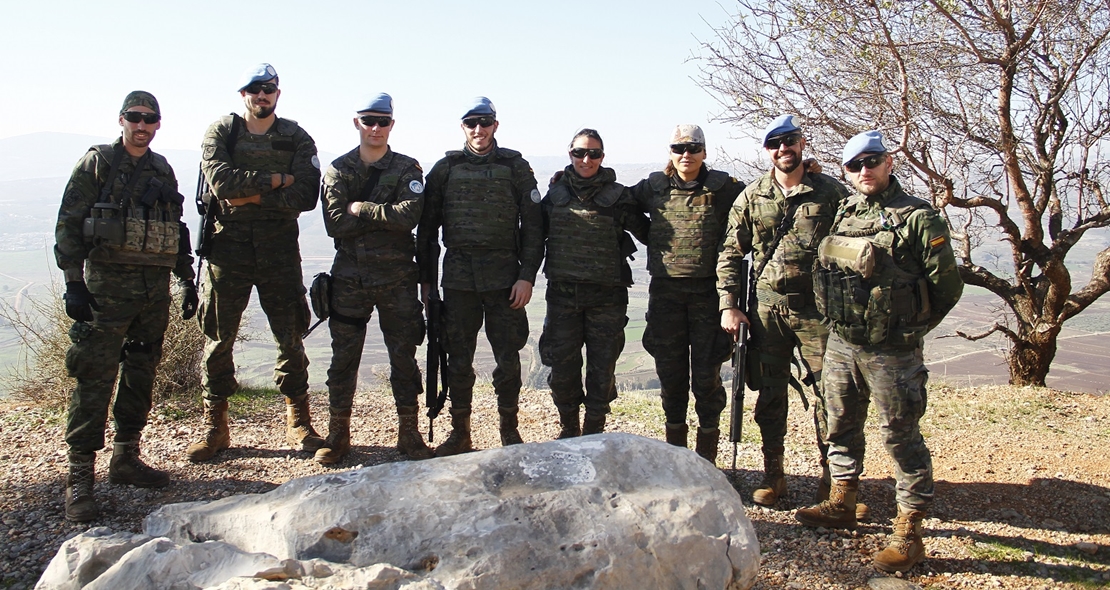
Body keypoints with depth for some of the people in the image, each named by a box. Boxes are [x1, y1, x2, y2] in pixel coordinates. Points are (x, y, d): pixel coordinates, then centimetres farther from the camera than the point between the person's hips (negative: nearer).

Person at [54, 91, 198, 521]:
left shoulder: (163, 170, 15)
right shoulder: (98, 163, 0)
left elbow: (176, 231, 21)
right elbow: (68, 223, -4)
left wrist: (187, 279, 16)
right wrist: (73, 282, -12)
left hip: (155, 287, 6)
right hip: (108, 284, -5)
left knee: (141, 375, 10)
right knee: (95, 377, -8)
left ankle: (126, 458, 22)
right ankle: (80, 477, -4)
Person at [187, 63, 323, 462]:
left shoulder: (297, 139, 7)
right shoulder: (221, 133, 6)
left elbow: (305, 196, -6)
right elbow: (220, 180, -12)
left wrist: (253, 196, -14)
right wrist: (276, 180, -11)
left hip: (279, 248, 0)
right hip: (229, 246, 0)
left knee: (290, 336, 3)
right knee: (219, 336, 3)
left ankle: (298, 423, 13)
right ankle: (215, 426, 14)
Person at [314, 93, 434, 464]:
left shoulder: (407, 169, 3)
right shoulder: (338, 170, 6)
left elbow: (410, 215, -16)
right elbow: (335, 223, -10)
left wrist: (361, 209, -12)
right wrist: (384, 215, -12)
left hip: (397, 278, -1)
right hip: (349, 277, 1)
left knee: (404, 357, 5)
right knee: (343, 358, 7)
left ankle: (409, 433, 17)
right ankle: (338, 433, 19)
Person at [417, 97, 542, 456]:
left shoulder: (515, 168, 4)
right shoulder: (446, 169, 8)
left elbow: (532, 226, 1)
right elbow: (427, 227, 10)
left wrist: (527, 276, -7)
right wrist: (426, 278, 6)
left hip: (504, 277, -1)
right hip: (458, 278, 1)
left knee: (508, 358, 2)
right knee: (458, 359, 5)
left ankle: (509, 429, 19)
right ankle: (459, 433, 18)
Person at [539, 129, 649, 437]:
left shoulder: (618, 196, 0)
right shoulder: (556, 193, 7)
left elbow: (648, 233, 7)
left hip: (607, 296, -2)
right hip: (562, 294, 2)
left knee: (602, 370, 5)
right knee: (562, 369, 6)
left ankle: (594, 432, 22)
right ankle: (569, 430, 27)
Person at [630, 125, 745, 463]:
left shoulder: (722, 188, 1)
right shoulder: (653, 188, 7)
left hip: (708, 291, -2)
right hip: (665, 292, 2)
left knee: (707, 375, 3)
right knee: (670, 373, 9)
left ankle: (706, 459, 17)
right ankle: (675, 451, 25)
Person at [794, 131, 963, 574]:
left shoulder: (918, 218, -10)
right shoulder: (842, 214, 9)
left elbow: (946, 286, -8)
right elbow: (822, 272, 20)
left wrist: (908, 327, -1)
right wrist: (836, 318, 13)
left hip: (891, 351, -7)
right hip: (840, 343, 7)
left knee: (901, 437, 1)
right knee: (841, 427, 18)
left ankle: (909, 532, 9)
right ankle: (841, 505, 34)